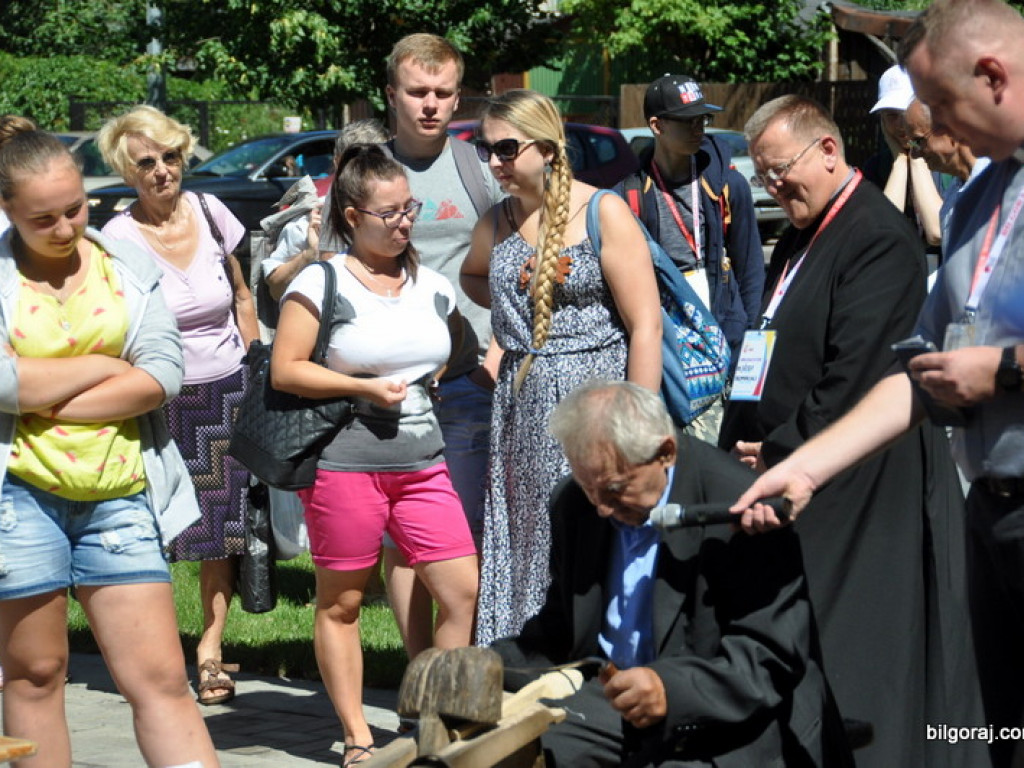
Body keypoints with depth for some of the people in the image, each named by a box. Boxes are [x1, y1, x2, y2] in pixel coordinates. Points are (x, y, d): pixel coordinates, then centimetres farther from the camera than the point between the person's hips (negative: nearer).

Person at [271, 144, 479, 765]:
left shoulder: (435, 289, 12)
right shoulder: (322, 284, -4)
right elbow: (284, 370, -7)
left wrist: (435, 382, 10)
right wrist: (364, 387, -12)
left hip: (423, 463, 4)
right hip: (343, 461, -4)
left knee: (465, 593, -5)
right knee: (341, 602, 4)